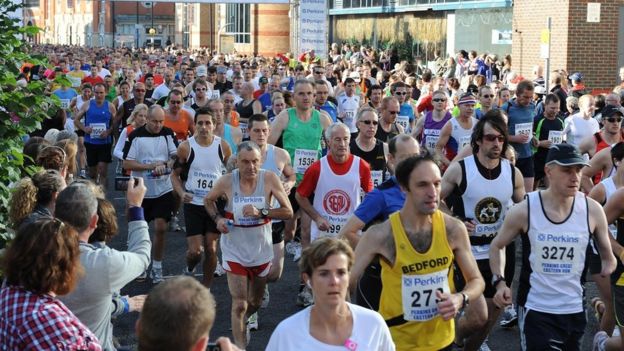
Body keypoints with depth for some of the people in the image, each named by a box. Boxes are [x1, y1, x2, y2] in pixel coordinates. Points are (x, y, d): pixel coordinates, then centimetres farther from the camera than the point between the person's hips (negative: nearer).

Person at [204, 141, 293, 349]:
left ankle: (242, 321, 54)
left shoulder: (269, 179, -15)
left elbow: (288, 212, -15)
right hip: (234, 251, -2)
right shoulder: (227, 181, -14)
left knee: (255, 302, 22)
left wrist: (261, 212, -28)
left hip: (261, 250, 2)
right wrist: (217, 219, -12)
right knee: (239, 304, -7)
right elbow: (208, 200, 6)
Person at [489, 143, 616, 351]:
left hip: (575, 310, 3)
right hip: (535, 309, -3)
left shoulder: (592, 210, -6)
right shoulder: (524, 210, -12)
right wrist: (499, 282, -9)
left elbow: (608, 258, 8)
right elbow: (497, 246, 3)